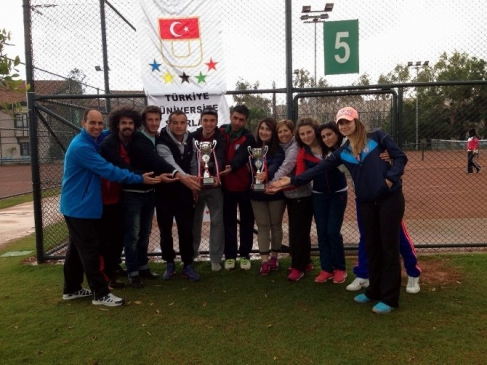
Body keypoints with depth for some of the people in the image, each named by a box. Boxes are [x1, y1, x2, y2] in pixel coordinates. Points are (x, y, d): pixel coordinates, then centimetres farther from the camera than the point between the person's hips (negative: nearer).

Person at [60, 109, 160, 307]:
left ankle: (72, 289, 29)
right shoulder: (81, 147, -23)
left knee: (77, 248, 17)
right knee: (90, 251, -3)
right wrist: (140, 179, -25)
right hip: (79, 206, -10)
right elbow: (109, 171, -27)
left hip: (83, 205, 10)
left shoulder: (92, 141, 7)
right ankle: (100, 294, 6)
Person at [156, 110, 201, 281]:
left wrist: (194, 185, 3)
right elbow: (171, 164, -35)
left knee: (186, 229, 4)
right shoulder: (162, 143, -18)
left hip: (184, 191, 3)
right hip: (165, 191, -3)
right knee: (165, 230, 8)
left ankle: (188, 265, 16)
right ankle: (170, 264, 24)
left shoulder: (190, 140, 0)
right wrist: (186, 177, -52)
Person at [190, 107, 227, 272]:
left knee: (217, 221, 3)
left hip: (214, 185, -1)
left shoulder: (221, 139, -7)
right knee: (194, 220, 13)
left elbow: (220, 159, -24)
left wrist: (217, 175, -43)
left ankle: (215, 259, 13)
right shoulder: (193, 137, -2)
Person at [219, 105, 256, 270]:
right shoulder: (221, 131, -1)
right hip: (226, 185, 3)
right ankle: (230, 255, 21)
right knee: (229, 220, 11)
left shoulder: (248, 138, -14)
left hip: (244, 185, -3)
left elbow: (241, 157, -29)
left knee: (246, 220, 9)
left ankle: (245, 254, 22)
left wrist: (231, 167, -49)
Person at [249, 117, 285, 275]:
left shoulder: (278, 149, -9)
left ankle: (274, 257, 27)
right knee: (262, 227, 6)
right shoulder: (253, 147, 4)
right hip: (257, 192, 3)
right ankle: (264, 261, 9)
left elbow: (276, 165, -27)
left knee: (276, 225, 11)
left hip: (275, 192, -3)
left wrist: (266, 174, -46)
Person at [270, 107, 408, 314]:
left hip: (390, 198, -5)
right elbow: (318, 169, 6)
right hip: (367, 203, 5)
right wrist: (292, 181, 0)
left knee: (388, 246, 1)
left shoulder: (377, 137, -1)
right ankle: (374, 291, 28)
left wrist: (391, 178, -15)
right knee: (372, 246, 13)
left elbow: (400, 157, -1)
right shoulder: (342, 152, 11)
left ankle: (389, 298, 9)